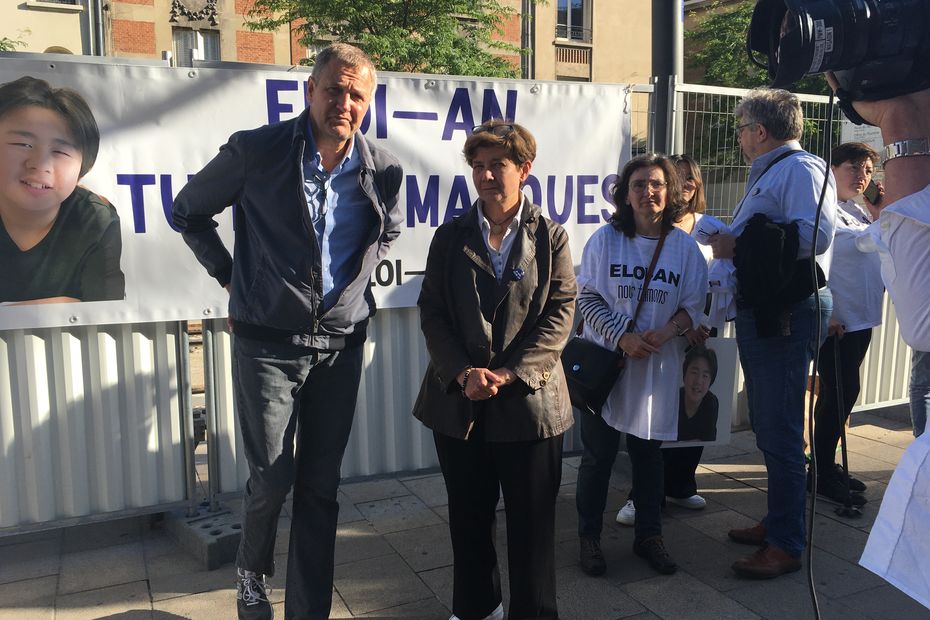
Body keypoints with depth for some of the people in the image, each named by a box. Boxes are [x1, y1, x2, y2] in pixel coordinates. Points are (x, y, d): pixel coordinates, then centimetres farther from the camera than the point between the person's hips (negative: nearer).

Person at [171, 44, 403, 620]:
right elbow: (189, 210, 6)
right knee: (272, 478, 2)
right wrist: (230, 275, 4)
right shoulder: (256, 151, -9)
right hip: (269, 341, -2)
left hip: (341, 342, 3)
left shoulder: (384, 169, -1)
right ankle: (252, 572, 35)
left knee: (321, 486, 9)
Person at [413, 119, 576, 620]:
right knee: (469, 516, 15)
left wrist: (508, 375, -15)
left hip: (529, 397, -2)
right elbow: (432, 313, 1)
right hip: (458, 398, 2)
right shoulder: (450, 236, 6)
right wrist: (463, 373, -13)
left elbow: (558, 316, -5)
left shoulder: (550, 238, 2)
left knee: (531, 521, 7)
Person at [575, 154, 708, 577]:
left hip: (656, 366, 2)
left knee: (648, 452, 13)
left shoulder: (684, 246, 0)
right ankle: (589, 536, 21)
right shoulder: (605, 239, -4)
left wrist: (665, 333, -16)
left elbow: (694, 305, 3)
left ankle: (648, 535, 29)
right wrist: (622, 337, -15)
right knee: (598, 454, 5)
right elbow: (587, 298, -4)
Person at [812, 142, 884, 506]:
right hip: (834, 321, -9)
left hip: (861, 319, 9)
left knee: (844, 393, 13)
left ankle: (826, 463, 25)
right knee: (839, 393, -5)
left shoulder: (859, 212, 16)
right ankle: (823, 475, 6)